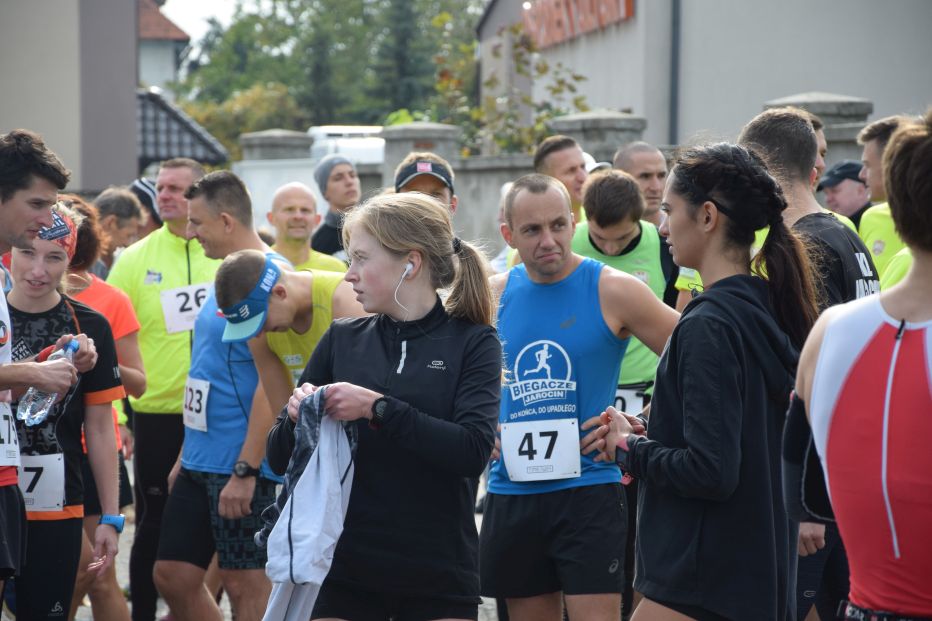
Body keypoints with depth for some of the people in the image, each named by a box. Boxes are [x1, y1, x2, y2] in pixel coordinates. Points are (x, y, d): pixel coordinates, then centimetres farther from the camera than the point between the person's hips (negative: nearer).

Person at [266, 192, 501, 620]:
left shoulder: (473, 342, -2)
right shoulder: (342, 340, 7)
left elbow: (474, 450, -17)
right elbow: (280, 458, 8)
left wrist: (377, 408, -22)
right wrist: (296, 417, -13)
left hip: (439, 580, -2)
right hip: (344, 571, 3)